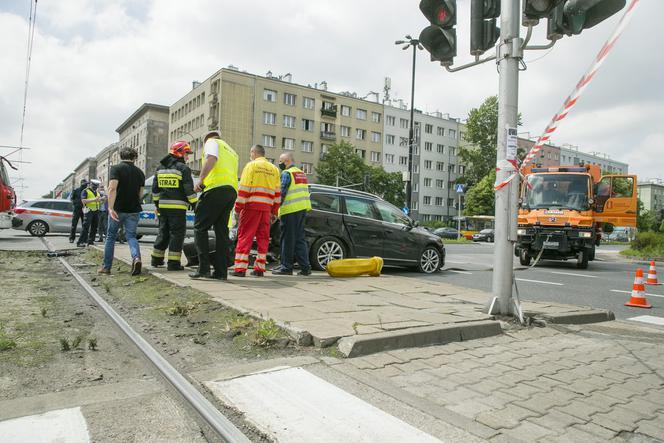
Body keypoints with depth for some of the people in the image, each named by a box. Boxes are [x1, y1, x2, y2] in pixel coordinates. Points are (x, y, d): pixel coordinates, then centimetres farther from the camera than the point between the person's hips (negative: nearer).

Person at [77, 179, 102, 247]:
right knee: (86, 227, -12)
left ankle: (90, 241, 14)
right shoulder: (85, 191, 0)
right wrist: (94, 199, -21)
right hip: (89, 210, -7)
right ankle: (80, 242, -11)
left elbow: (99, 203, 26)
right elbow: (83, 200, -12)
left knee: (94, 227, 6)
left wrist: (100, 200, 2)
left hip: (96, 211, 7)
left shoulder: (97, 192, 21)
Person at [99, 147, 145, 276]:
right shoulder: (139, 172, 8)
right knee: (131, 236, 6)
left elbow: (112, 189, -19)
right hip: (134, 210, 3)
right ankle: (136, 257, -21)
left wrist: (111, 207, -22)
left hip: (118, 209, -3)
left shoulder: (116, 168, -5)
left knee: (111, 237, 12)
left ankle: (106, 266, 18)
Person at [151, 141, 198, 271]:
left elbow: (155, 189, 19)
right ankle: (173, 263, -3)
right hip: (177, 207, -7)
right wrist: (195, 205, -4)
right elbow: (189, 190, -12)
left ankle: (156, 259, 25)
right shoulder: (183, 168, -7)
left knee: (163, 232, 18)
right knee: (177, 233, -2)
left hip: (163, 206, 7)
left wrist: (157, 204, 25)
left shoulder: (160, 168, 15)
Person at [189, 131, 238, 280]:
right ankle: (221, 272, 4)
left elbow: (211, 158, -12)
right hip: (232, 191, 7)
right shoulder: (232, 151, 34)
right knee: (222, 230, 7)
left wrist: (201, 179, -14)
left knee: (200, 227, -1)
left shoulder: (212, 142, 11)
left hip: (216, 187, -7)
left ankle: (204, 268, -9)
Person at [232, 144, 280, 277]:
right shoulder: (274, 169, 16)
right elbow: (277, 193, 14)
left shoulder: (251, 165, 1)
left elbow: (243, 189, -6)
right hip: (267, 208, 5)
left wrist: (238, 208, -4)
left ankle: (240, 268, -6)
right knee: (263, 237, 9)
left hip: (251, 206, -4)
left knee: (245, 236, -2)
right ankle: (259, 269, 9)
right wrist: (274, 212, 17)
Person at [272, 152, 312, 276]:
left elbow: (282, 192, -13)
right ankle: (305, 267, 8)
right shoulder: (301, 173, 21)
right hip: (303, 209, 8)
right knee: (300, 238, 10)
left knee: (288, 239, -3)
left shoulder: (286, 173, -6)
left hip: (290, 210, -8)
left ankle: (286, 266, 1)